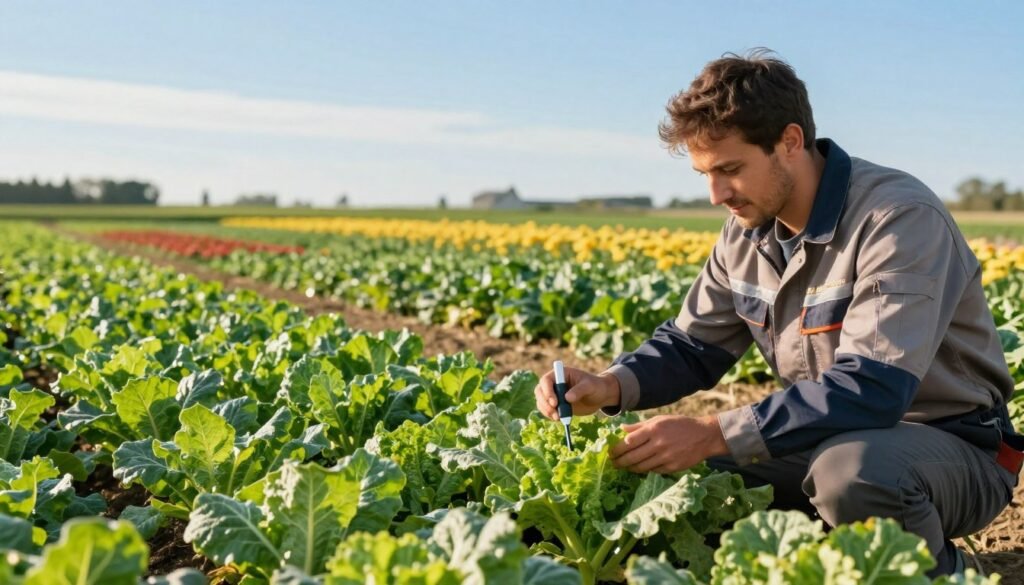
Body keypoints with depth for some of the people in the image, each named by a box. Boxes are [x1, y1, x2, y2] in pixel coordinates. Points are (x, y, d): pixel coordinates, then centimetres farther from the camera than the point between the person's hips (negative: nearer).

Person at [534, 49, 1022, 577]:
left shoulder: (900, 219, -25)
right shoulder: (747, 231, -1)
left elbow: (870, 389, -33)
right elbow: (692, 345, 6)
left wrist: (713, 435, -35)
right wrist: (609, 385, -15)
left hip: (951, 448, -6)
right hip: (829, 441, 6)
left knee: (849, 470, -39)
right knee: (668, 467, -7)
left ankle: (938, 569, -6)